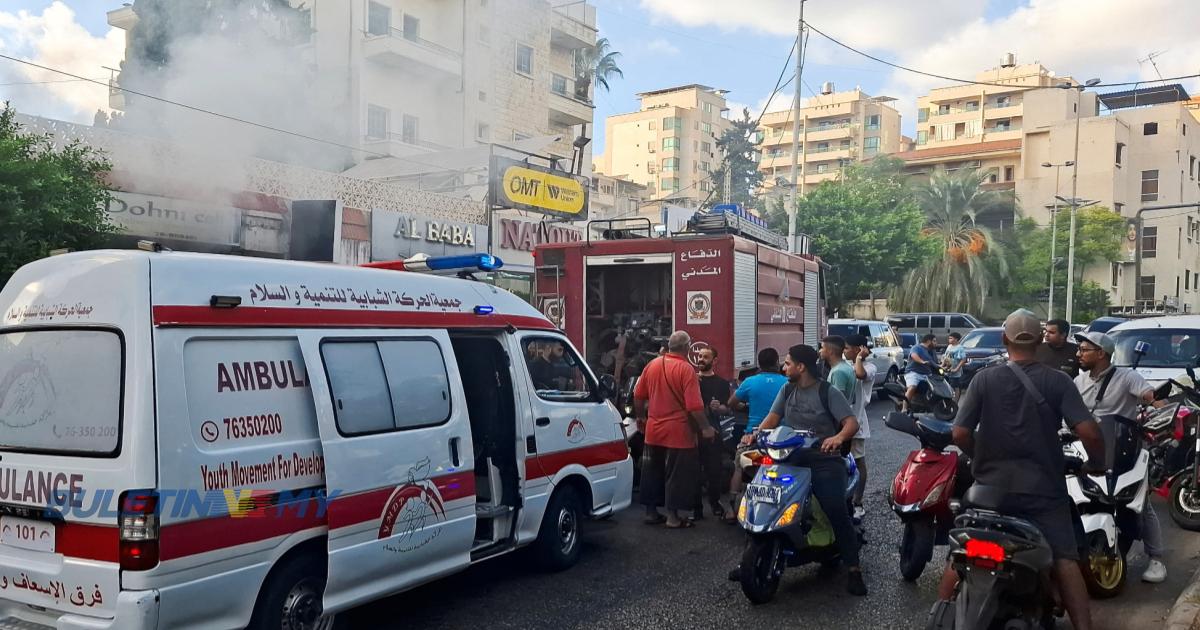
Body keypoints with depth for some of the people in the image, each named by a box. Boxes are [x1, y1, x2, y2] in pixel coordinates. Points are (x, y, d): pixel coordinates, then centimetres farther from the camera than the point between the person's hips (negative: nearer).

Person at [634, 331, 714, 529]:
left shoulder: (652, 365, 3)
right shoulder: (686, 369, -16)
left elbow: (638, 396, 11)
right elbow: (694, 405, -20)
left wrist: (640, 416, 26)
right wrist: (705, 428, -10)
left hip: (653, 431, 6)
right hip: (678, 433, -6)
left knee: (653, 473, 15)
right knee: (676, 475, 4)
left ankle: (651, 512, 24)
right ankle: (672, 517, 8)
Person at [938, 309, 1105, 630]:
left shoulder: (984, 379, -3)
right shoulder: (1058, 381, -4)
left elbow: (960, 434, -8)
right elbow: (1089, 432, -13)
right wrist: (1096, 462, 7)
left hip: (990, 486, 1)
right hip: (1043, 488, -1)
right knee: (1064, 560, 2)